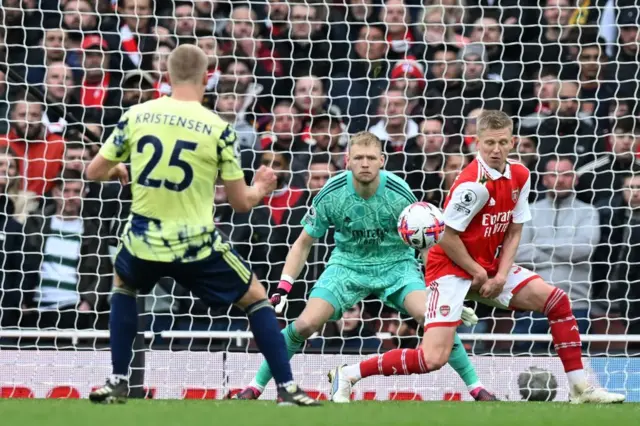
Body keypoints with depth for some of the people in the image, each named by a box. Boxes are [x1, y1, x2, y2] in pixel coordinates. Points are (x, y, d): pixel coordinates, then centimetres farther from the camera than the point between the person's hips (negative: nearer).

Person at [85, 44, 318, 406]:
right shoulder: (218, 128, -7)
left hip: (143, 243, 2)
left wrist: (118, 170, 31)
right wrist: (262, 187, 21)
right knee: (257, 298, 19)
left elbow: (95, 172, 7)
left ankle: (118, 384, 27)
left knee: (124, 285, 35)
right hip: (196, 248, -2)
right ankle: (287, 389, 11)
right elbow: (242, 202, -2)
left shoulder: (137, 116, -1)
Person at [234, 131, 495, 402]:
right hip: (348, 264, 1)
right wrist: (283, 288, -12)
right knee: (305, 324, -18)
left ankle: (476, 387, -12)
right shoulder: (331, 194, -16)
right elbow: (303, 244, -3)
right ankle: (255, 387, 1)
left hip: (396, 263, -1)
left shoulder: (399, 193, -19)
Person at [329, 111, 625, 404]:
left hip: (491, 268, 8)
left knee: (557, 301, 1)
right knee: (434, 359, -19)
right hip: (451, 267, -8)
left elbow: (514, 231, 6)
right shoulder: (475, 184, -23)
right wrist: (478, 274, -12)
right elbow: (447, 236, -20)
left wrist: (501, 276, -6)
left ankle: (579, 388, 9)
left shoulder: (519, 176, 0)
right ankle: (348, 375, -7)